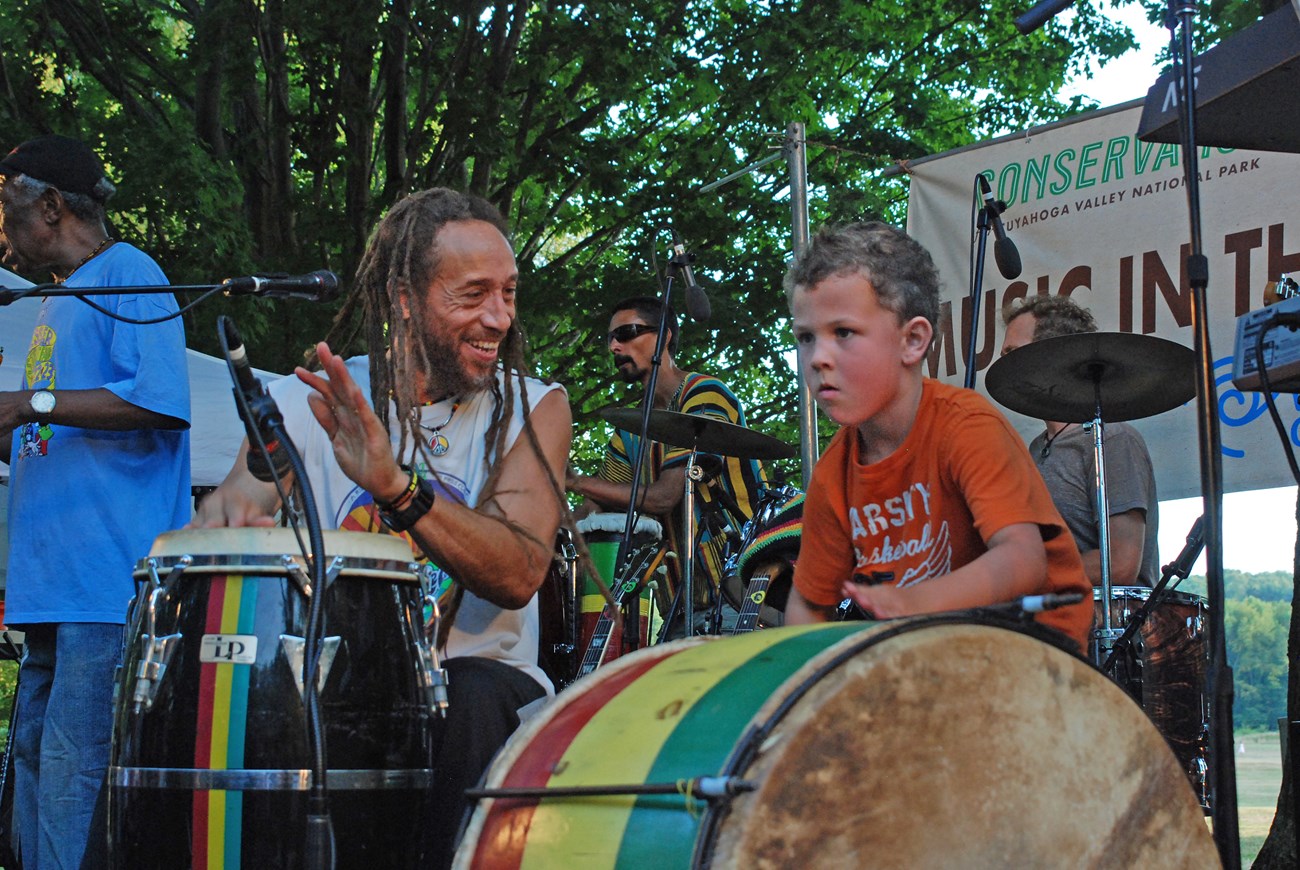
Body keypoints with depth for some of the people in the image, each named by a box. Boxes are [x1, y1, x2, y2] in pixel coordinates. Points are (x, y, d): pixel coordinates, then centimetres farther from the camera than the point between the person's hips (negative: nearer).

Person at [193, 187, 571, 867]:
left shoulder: (532, 408, 0)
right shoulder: (302, 402, 5)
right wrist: (225, 521, -34)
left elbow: (519, 576, -16)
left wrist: (394, 485, -32)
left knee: (470, 699, -34)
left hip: (480, 673, -1)